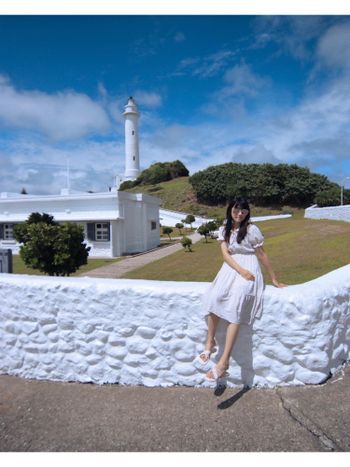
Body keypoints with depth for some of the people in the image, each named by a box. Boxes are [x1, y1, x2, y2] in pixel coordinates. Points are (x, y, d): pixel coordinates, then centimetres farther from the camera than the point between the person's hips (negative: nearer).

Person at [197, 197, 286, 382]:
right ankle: (210, 341, -8)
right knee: (214, 297, -25)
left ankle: (224, 361, -27)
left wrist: (274, 279, 4)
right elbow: (225, 254, -2)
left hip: (249, 269, -4)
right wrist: (240, 270, -18)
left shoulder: (251, 229, -5)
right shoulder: (224, 229, 8)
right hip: (230, 269, 4)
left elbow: (262, 255, 0)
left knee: (235, 305, -26)